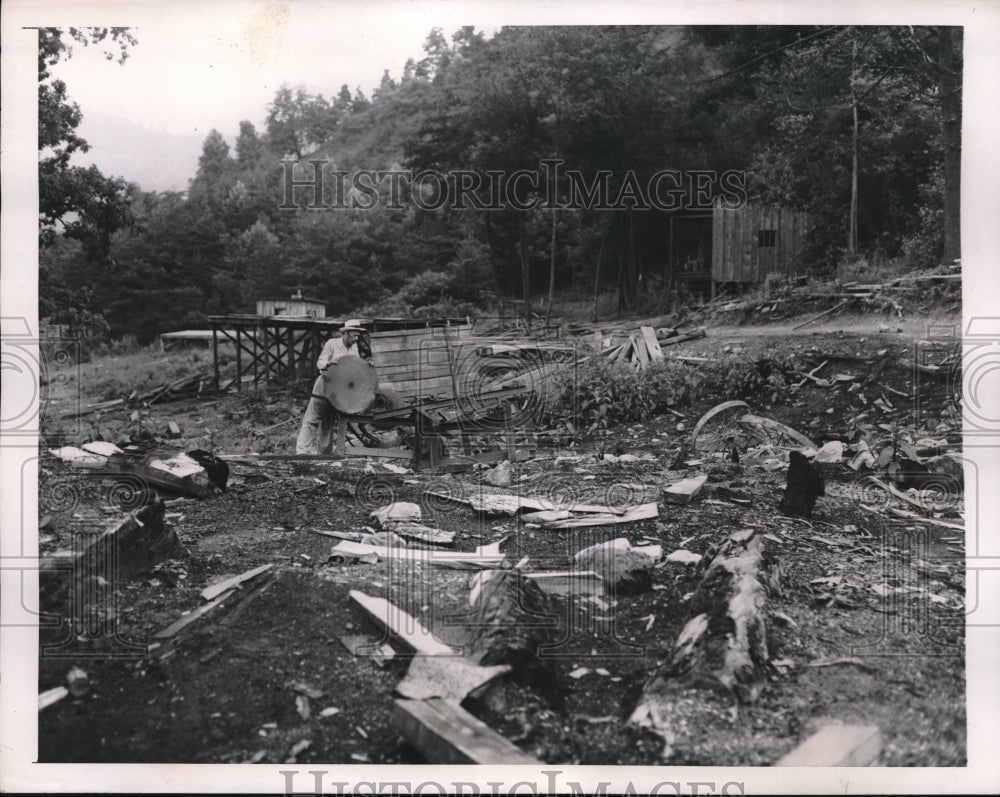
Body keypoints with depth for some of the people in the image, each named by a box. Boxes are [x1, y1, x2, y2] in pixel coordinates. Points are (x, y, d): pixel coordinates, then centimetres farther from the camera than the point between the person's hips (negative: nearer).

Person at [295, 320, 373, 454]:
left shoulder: (355, 347, 6)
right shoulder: (332, 343, -5)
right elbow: (319, 362, -5)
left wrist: (367, 364, -15)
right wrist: (326, 364, -27)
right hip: (325, 384, -4)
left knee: (328, 423, 10)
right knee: (312, 420, -8)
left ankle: (323, 452, 17)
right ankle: (303, 451, -10)